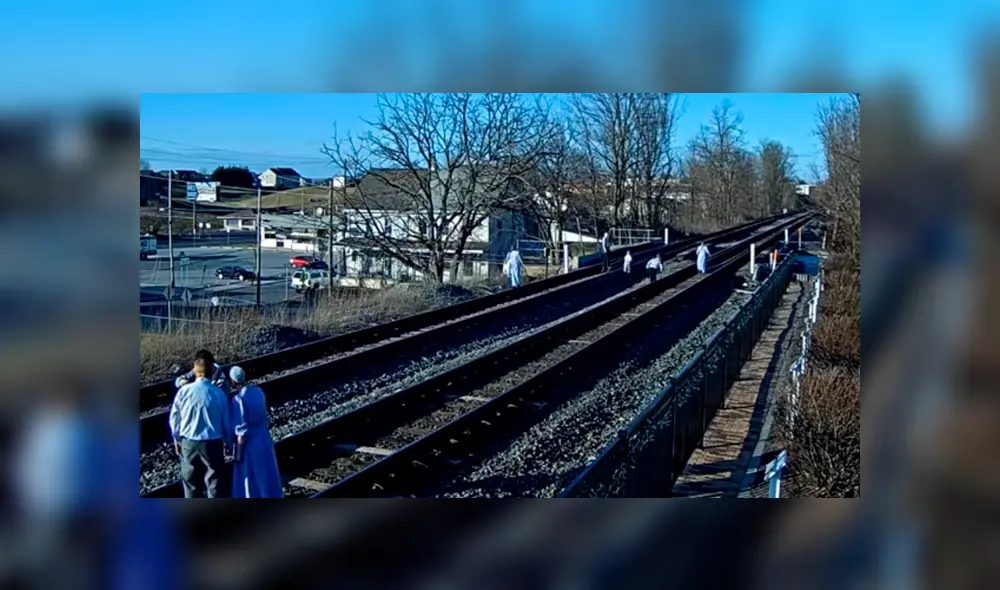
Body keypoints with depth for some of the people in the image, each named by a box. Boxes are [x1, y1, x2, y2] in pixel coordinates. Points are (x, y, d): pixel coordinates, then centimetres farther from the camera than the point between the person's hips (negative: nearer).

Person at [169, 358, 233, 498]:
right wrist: (228, 442, 13)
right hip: (213, 443, -1)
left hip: (188, 443, 1)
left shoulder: (184, 391, -6)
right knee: (214, 480, 9)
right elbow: (226, 421, -2)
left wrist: (177, 439, 15)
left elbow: (174, 418, 1)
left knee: (191, 480, 17)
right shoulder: (219, 393, -8)